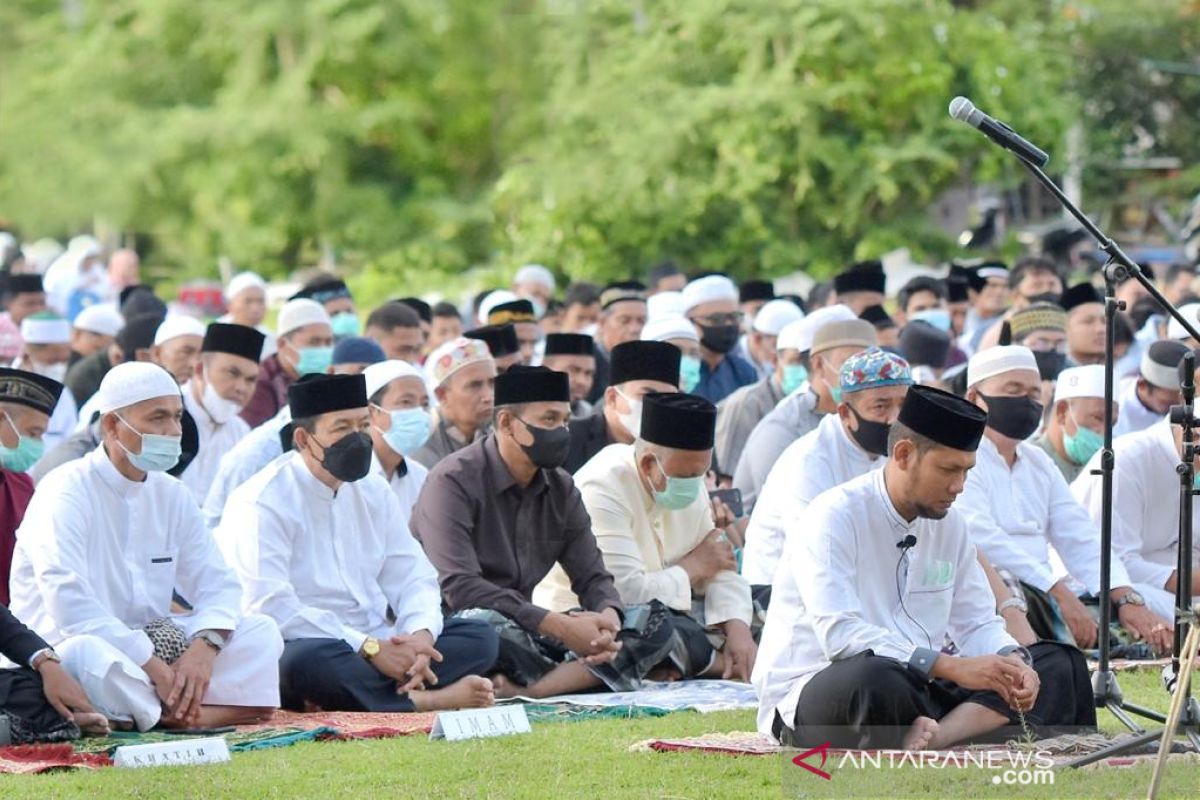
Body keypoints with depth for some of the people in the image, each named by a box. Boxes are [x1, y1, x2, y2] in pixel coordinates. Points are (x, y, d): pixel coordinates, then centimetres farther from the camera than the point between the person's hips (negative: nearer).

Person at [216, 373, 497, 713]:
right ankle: (429, 700, -28)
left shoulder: (374, 493, 14)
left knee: (479, 636, -8)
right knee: (308, 661, -41)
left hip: (377, 644, 8)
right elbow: (271, 609, -20)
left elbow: (413, 578, 11)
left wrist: (421, 635, -13)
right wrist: (370, 648, -24)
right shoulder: (263, 504, -10)